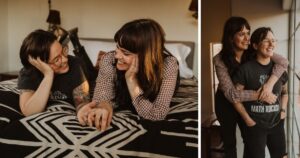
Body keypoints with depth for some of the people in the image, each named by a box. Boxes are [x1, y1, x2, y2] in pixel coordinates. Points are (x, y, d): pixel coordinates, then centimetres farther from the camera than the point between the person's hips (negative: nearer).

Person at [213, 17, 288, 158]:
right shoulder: (220, 60, -25)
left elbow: (283, 62, -22)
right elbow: (230, 93, -31)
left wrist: (269, 84, -38)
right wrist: (259, 95, -38)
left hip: (247, 102, 3)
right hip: (226, 103, -3)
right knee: (229, 142, 14)